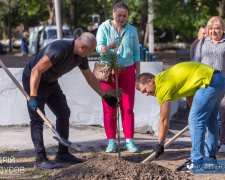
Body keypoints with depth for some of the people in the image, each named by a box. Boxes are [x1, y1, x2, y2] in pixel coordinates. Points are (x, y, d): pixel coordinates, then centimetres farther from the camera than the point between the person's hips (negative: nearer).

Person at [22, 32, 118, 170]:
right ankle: (41, 160, -15)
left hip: (51, 83, 9)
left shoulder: (81, 57, -5)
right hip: (33, 81, -9)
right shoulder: (60, 49, -33)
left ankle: (63, 153, 16)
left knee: (64, 114, 8)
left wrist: (105, 96, 17)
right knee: (37, 119, -13)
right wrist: (33, 97, -41)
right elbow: (36, 71, -36)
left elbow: (91, 78, 12)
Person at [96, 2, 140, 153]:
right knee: (109, 108, -3)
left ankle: (129, 140, 3)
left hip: (127, 70, 2)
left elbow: (136, 52, 12)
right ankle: (111, 141, 2)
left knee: (128, 107, 0)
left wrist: (138, 72, 6)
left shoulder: (132, 30, 9)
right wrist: (108, 47, -30)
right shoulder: (104, 28, 1)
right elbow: (98, 47, -8)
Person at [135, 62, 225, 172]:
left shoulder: (162, 86, -8)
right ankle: (211, 158, 30)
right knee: (211, 120, 20)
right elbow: (190, 95, 33)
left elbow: (164, 121, -5)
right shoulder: (166, 76, 20)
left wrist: (160, 144, 2)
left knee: (195, 121, -5)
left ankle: (197, 163, -2)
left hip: (209, 82, -10)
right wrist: (195, 114, 44)